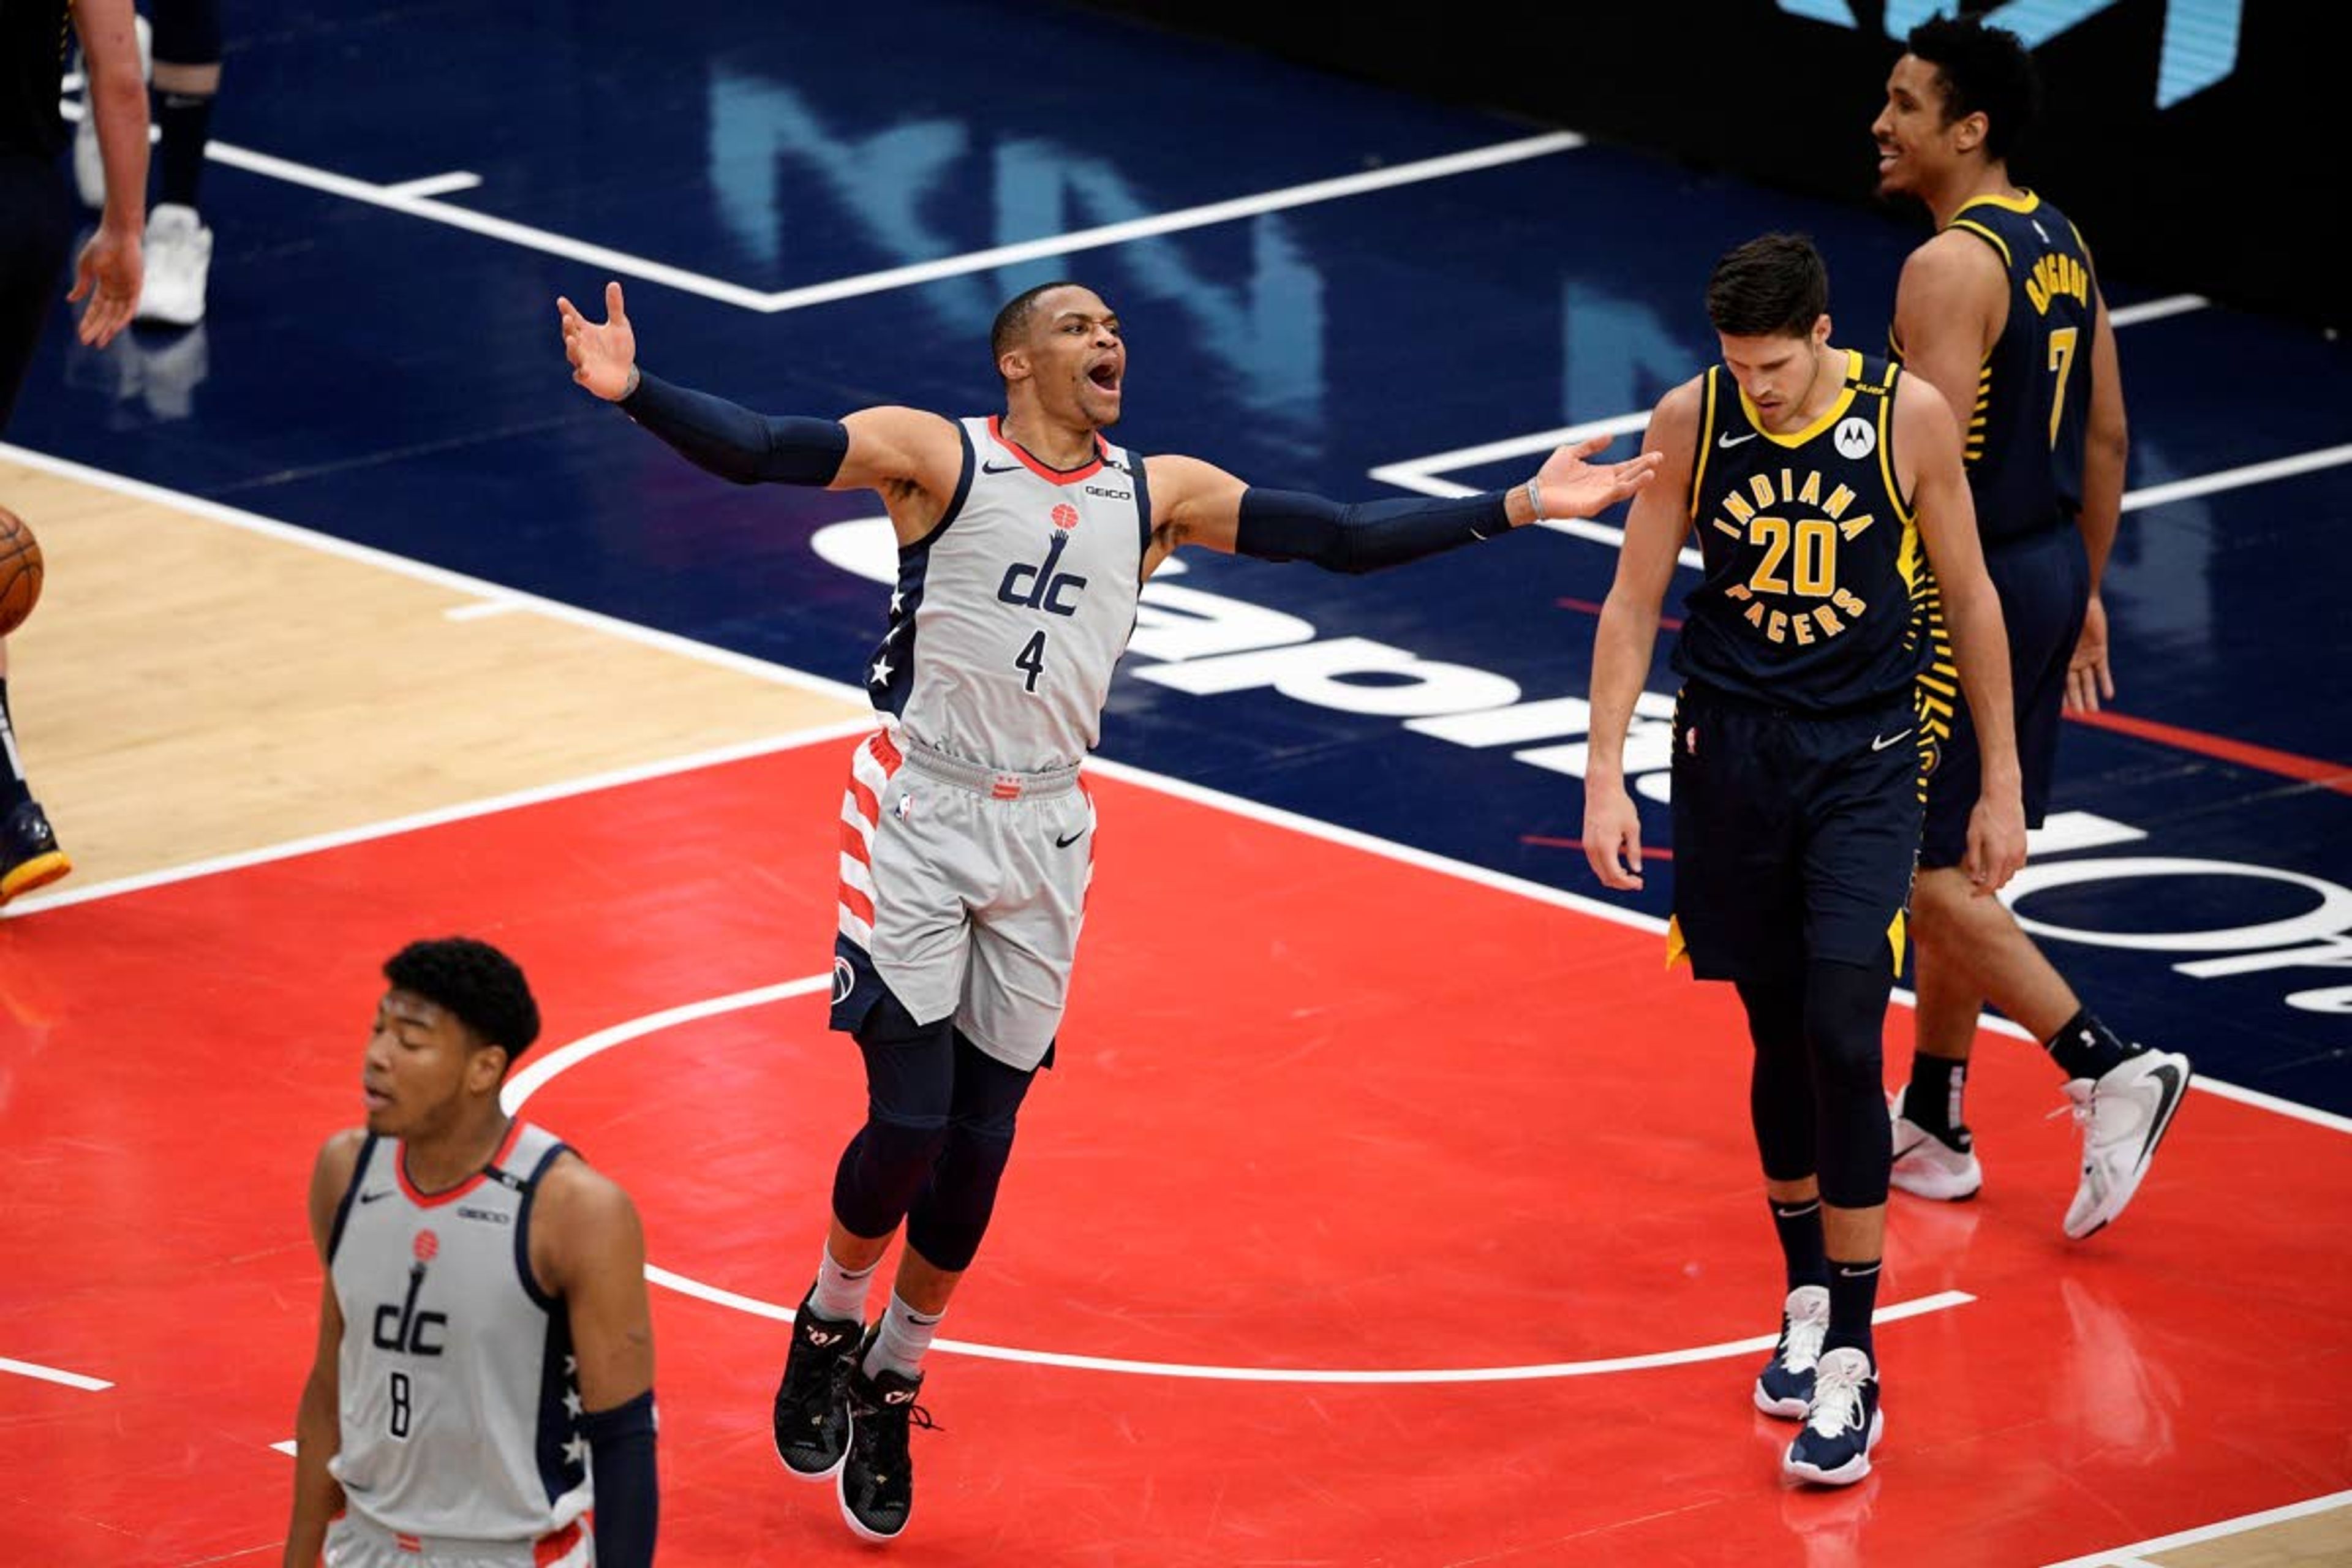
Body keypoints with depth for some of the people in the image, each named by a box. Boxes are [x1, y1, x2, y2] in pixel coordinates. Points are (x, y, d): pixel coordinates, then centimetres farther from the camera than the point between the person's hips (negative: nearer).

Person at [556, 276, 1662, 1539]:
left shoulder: (1159, 494, 7)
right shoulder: (937, 457, -6)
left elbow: (1338, 537, 9)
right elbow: (757, 450, -18)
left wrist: (1517, 508, 5)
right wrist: (634, 392, -35)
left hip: (1041, 838, 4)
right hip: (918, 817, -4)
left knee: (977, 1149, 6)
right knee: (908, 1121, -11)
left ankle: (889, 1395, 24)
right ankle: (827, 1333, 18)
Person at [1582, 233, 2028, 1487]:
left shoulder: (1908, 418, -10)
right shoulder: (1690, 420, -6)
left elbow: (1966, 598, 1)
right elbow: (1634, 600, 1)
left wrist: (2000, 784, 3)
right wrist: (1606, 773, -6)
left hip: (1864, 758, -2)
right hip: (1731, 749, 2)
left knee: (1843, 1039, -13)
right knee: (1777, 1039, 11)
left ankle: (1850, 1365, -9)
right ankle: (1805, 1299, 31)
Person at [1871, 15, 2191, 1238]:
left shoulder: (1949, 268, -19)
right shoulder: (2060, 245, 9)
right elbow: (2105, 435, 15)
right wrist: (2084, 594, 22)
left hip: (1972, 583, -9)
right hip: (2050, 567, 9)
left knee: (1927, 869, -2)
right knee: (1949, 858, 18)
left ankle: (2109, 1068, -10)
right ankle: (1929, 1125, 25)